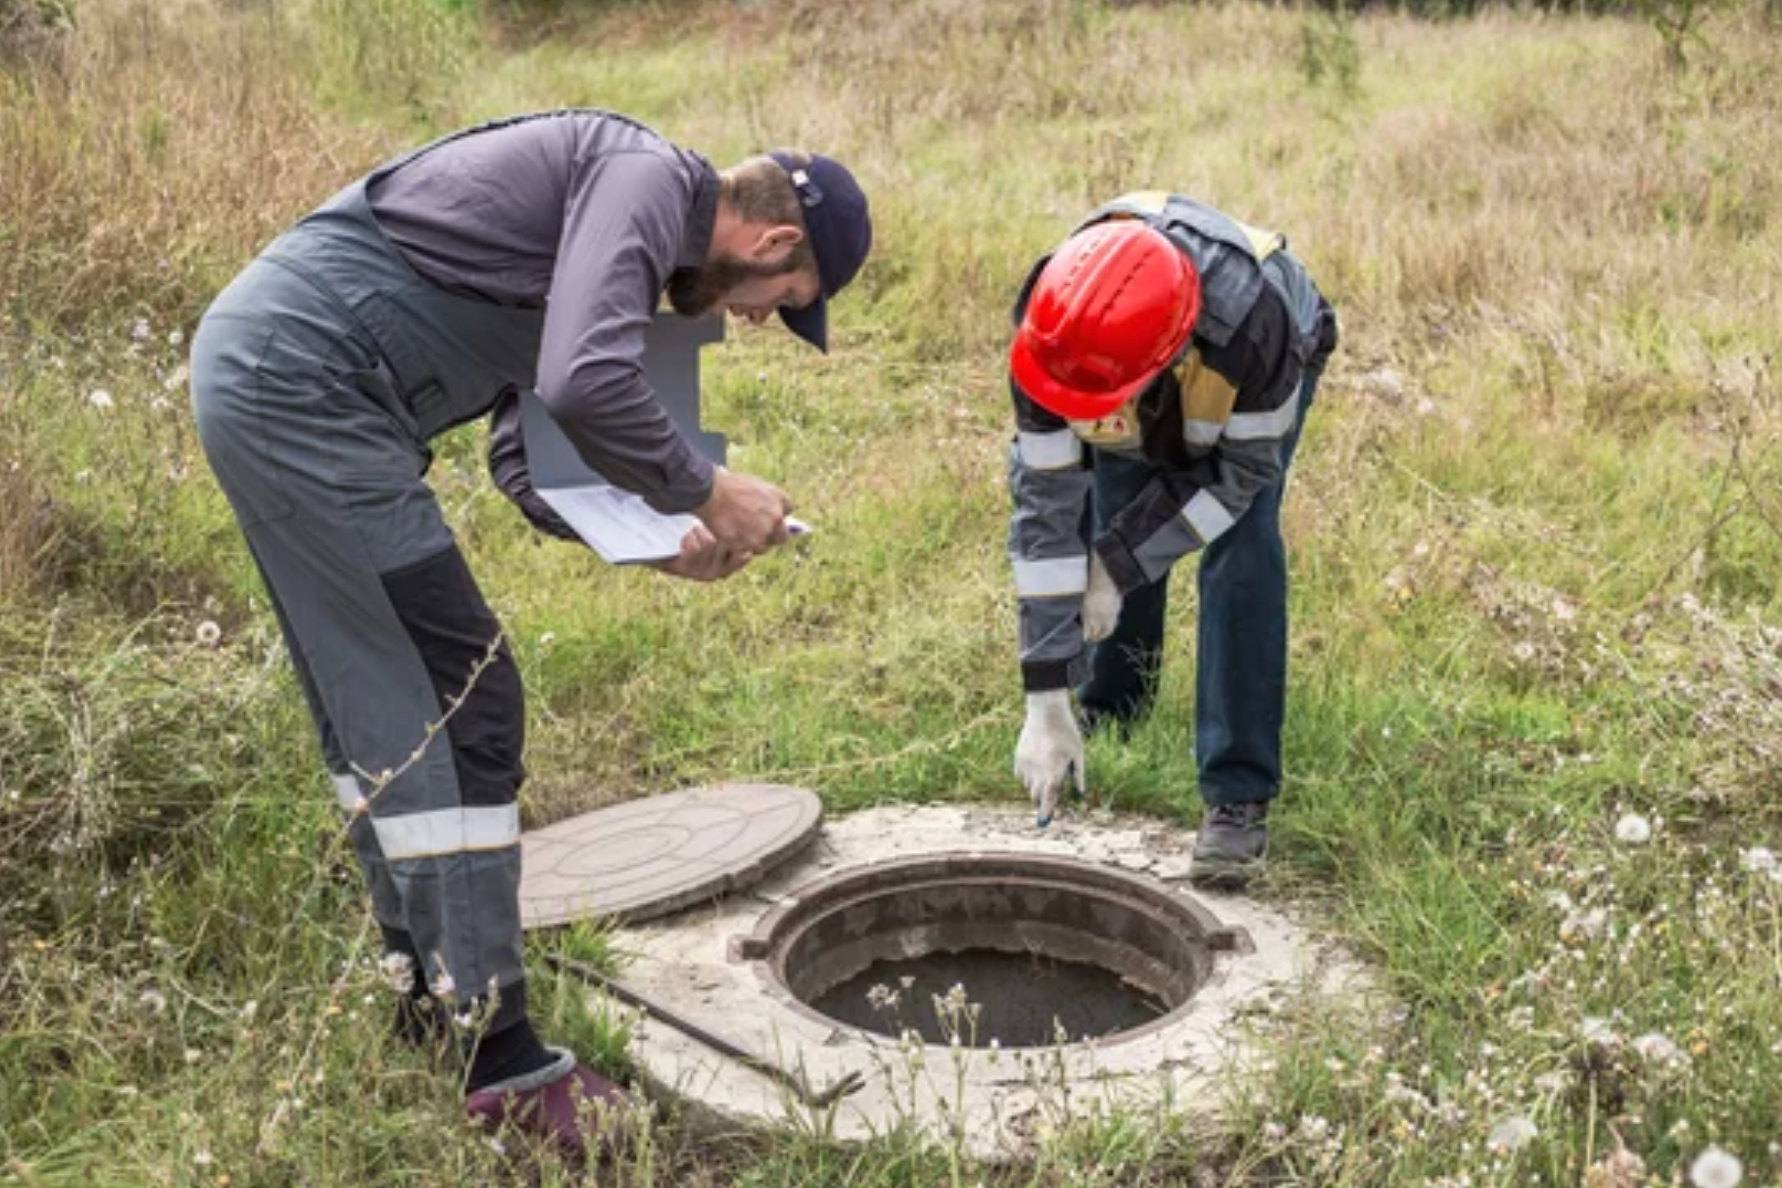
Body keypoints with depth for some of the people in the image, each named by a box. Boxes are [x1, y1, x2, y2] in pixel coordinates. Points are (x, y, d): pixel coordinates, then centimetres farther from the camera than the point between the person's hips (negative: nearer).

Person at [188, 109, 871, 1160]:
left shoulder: (607, 210, 22)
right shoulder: (647, 177, -9)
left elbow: (526, 457, 22)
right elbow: (588, 385, -27)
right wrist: (706, 494, -11)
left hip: (256, 368, 11)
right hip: (304, 383, -11)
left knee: (377, 711, 16)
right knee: (459, 704, -8)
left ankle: (428, 999, 27)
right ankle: (490, 1051, -2)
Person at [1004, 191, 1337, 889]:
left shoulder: (1253, 320, -47)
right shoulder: (1051, 332, -38)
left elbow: (1242, 472, -29)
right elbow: (1046, 505, -34)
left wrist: (1116, 566, -28)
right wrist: (1046, 704, -33)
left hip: (1254, 388, -3)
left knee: (1241, 551, -20)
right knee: (1113, 534, -2)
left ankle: (1239, 798, -14)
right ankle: (1109, 714, 28)